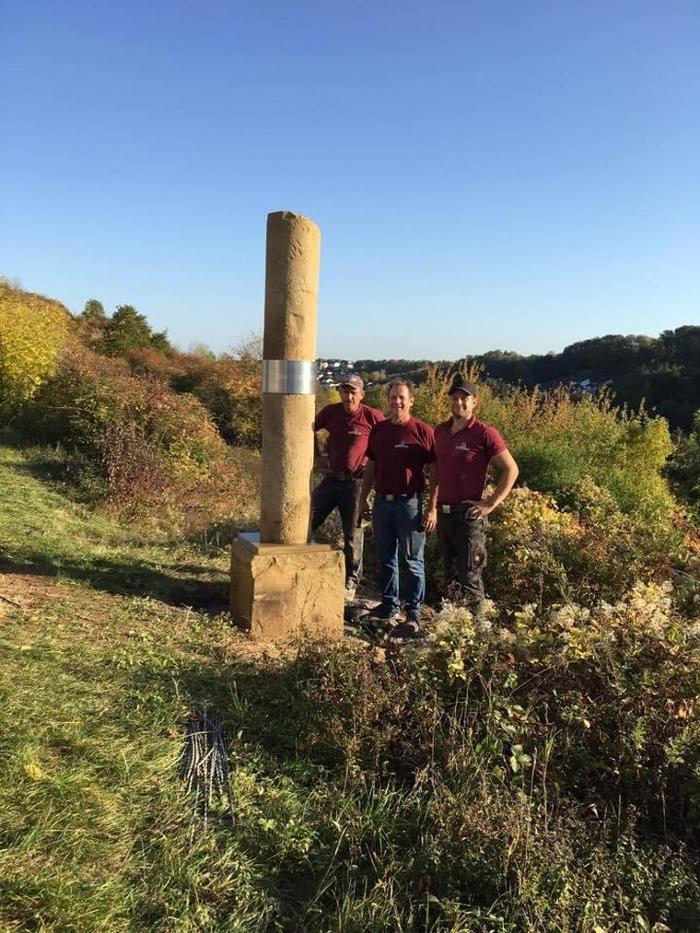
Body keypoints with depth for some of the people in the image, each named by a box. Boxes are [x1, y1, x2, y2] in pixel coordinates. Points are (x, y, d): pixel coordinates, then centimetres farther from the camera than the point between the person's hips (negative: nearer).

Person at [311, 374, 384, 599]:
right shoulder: (331, 412, -1)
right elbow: (309, 428, 14)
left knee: (353, 534, 4)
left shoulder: (372, 416, -11)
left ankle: (351, 583, 18)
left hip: (355, 482, -4)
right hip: (331, 478, 4)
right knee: (306, 521, 4)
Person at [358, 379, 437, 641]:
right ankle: (388, 607, 26)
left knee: (412, 561, 2)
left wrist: (432, 508, -11)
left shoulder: (423, 431, -7)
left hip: (409, 504, -5)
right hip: (382, 502, 5)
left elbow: (434, 473, -7)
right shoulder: (379, 430, 8)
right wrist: (363, 499, 13)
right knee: (385, 559, 13)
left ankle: (413, 616, 10)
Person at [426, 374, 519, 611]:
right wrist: (434, 505, 14)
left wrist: (491, 504, -11)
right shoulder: (440, 431, 9)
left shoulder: (484, 433, -10)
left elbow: (511, 469, -7)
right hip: (444, 512, 7)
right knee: (450, 573, 17)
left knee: (469, 576, 0)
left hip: (468, 514, -6)